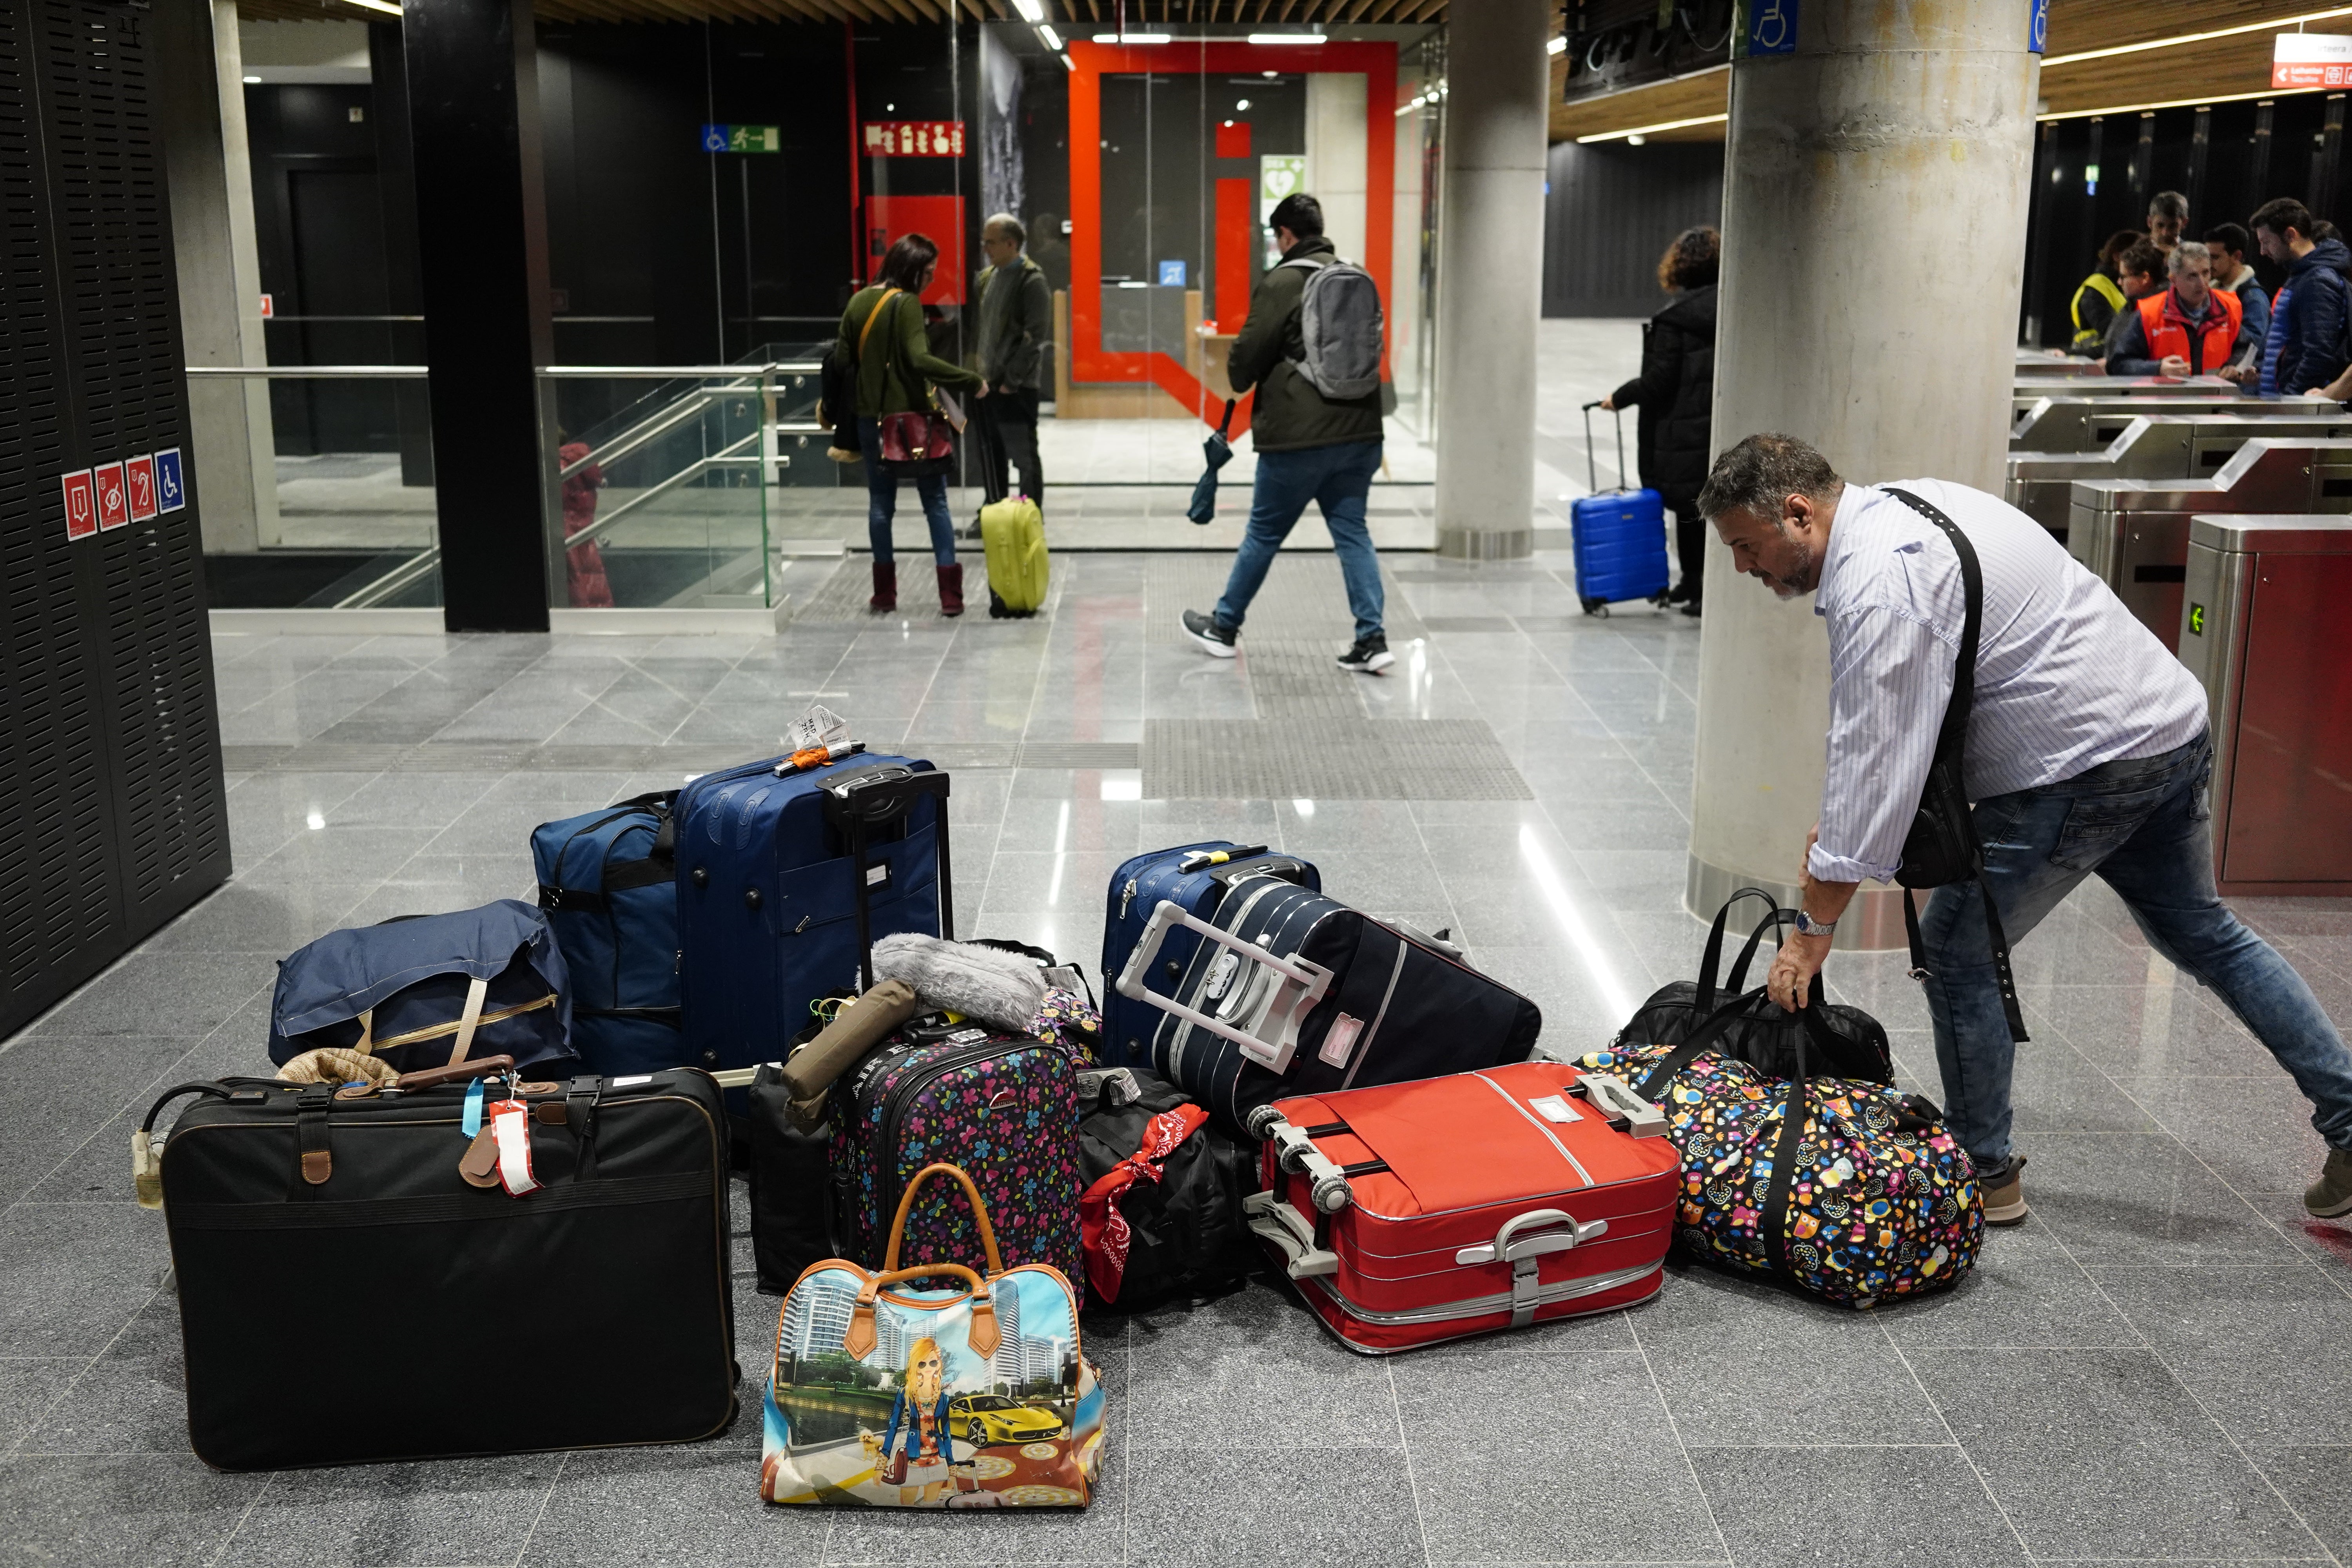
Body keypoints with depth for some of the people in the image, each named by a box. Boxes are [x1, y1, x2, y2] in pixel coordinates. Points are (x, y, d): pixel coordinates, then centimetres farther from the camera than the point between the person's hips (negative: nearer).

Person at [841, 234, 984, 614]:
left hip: (871, 418, 5)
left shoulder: (858, 302, 7)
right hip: (911, 416, -5)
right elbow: (919, 360, -25)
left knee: (881, 503, 13)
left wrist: (842, 416, 17)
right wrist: (972, 380, -20)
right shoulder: (907, 303, -13)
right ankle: (950, 595, -1)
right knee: (935, 502, 2)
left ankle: (885, 593, 15)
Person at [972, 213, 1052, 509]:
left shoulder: (1031, 281, -11)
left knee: (1024, 456, -1)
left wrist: (1012, 380, -17)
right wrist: (982, 372, 8)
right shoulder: (988, 276, 12)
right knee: (993, 455, 15)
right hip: (989, 382, 8)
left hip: (1017, 387, -7)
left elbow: (1036, 337, -16)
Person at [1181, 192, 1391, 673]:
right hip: (1359, 428, 6)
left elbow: (1249, 350, -7)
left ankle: (1224, 627, 23)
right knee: (1352, 530, 9)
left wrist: (1240, 382, 13)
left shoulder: (1283, 280, -10)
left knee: (1264, 533, 8)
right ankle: (1372, 638, 0)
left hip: (1299, 435, -6)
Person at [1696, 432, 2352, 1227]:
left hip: (2087, 767, -10)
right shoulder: (1896, 507, 9)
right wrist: (1841, 815, 8)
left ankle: (1983, 1174, 15)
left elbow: (1875, 763, -23)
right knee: (2198, 930, 25)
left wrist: (1814, 931, -16)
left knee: (1958, 951, 2)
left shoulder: (1878, 590, -23)